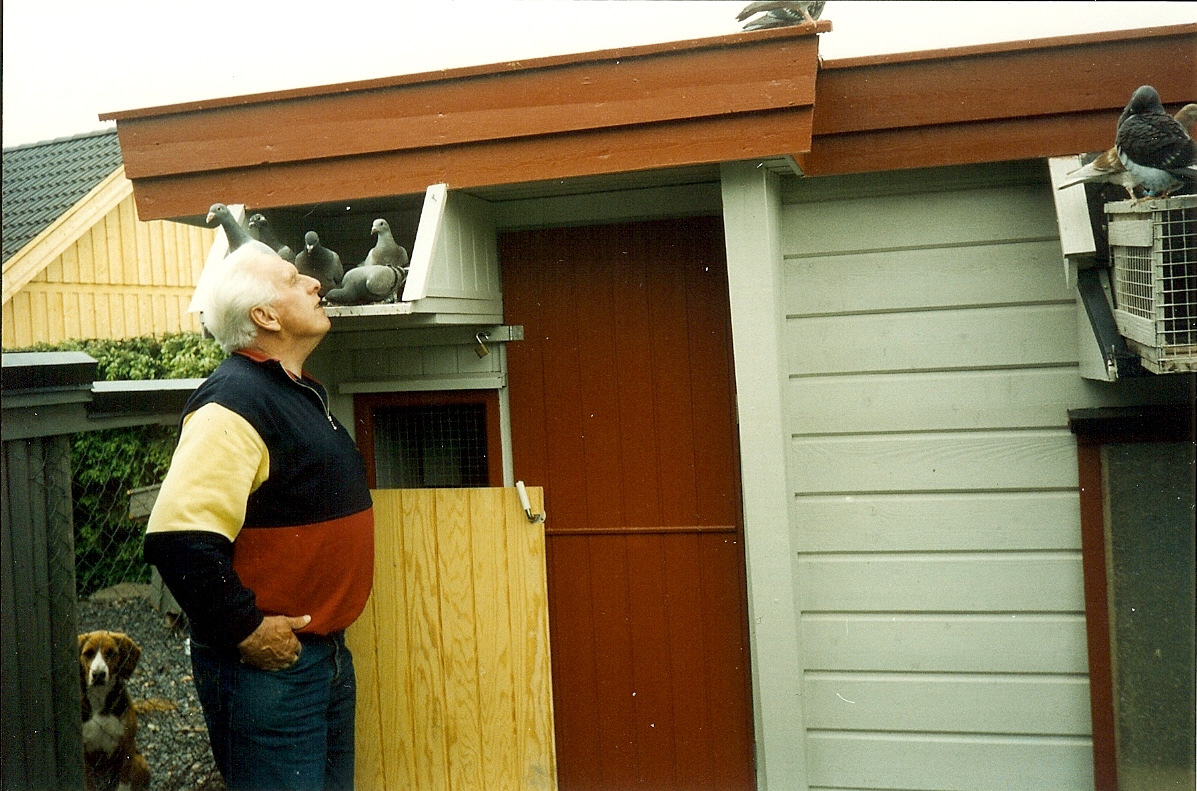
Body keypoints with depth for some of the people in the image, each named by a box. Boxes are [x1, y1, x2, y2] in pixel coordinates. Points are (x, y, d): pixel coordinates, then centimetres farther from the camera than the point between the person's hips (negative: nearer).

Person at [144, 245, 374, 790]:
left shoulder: (302, 392, 12)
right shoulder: (235, 402, -19)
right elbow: (179, 537, -29)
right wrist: (244, 629, -21)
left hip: (327, 653, 9)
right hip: (267, 662, -9)